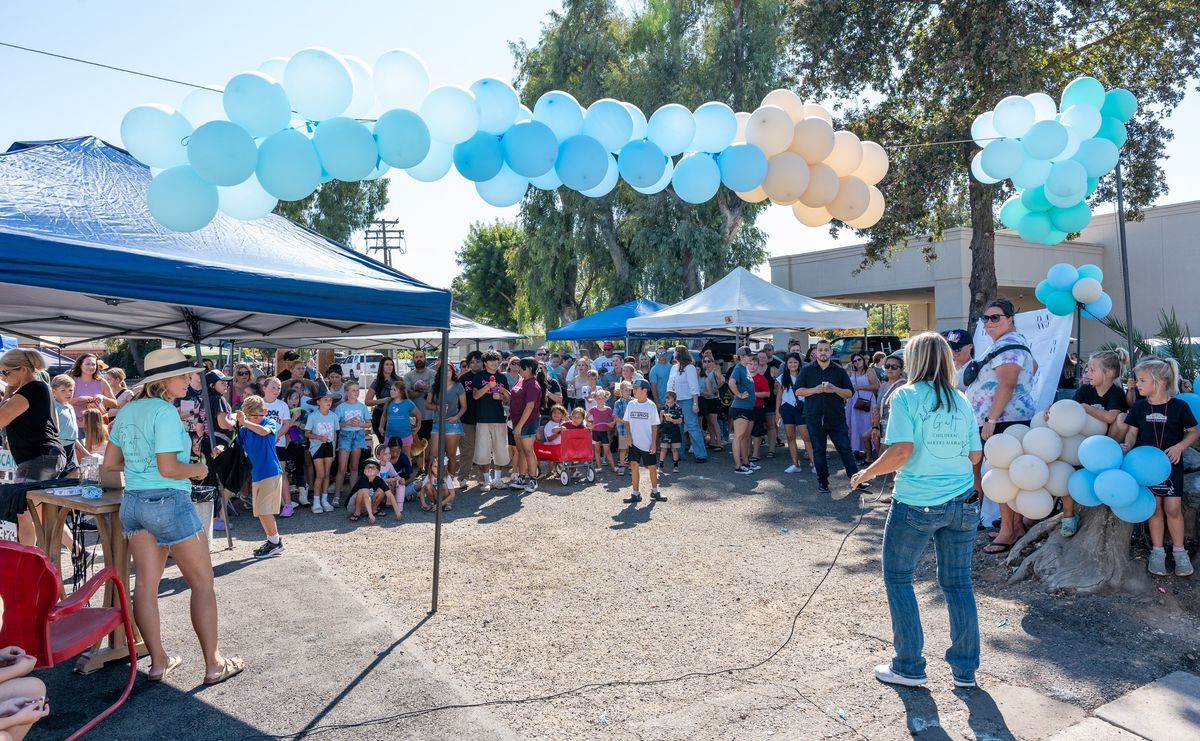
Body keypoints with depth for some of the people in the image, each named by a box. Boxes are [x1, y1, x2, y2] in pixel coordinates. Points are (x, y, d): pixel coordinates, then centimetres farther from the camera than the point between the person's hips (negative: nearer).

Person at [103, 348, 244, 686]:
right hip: (169, 502, -8)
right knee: (202, 583, 3)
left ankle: (158, 661, 22)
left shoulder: (127, 410, 8)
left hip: (132, 502, 8)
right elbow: (168, 468, -22)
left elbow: (110, 462, 14)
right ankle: (213, 664, 9)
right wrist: (198, 469, -5)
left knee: (145, 583, 12)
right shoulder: (165, 411, -17)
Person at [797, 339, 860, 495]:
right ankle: (822, 481, 15)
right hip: (814, 418, 1)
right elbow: (798, 391, 1)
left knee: (845, 448, -1)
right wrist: (815, 390, -14)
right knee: (819, 450, 6)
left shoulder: (839, 371, 5)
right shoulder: (807, 370, 5)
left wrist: (835, 389, -15)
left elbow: (850, 393, 3)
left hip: (836, 417, 0)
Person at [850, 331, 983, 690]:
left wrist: (866, 474, -5)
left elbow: (901, 450, -19)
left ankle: (909, 667, 17)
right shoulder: (962, 401, 5)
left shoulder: (906, 396, -10)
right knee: (958, 582, 12)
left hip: (916, 504, -5)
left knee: (898, 578, 11)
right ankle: (965, 670, 21)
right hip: (962, 502, 5)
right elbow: (976, 456, 8)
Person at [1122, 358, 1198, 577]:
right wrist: (1127, 445, -16)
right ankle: (1157, 551, 16)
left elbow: (1194, 432, 0)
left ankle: (1179, 551, 16)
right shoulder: (1139, 407, -1)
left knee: (1173, 508, -2)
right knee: (1154, 506, 5)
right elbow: (1132, 432, 4)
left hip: (1171, 463, -2)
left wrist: (1179, 446, -15)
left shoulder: (1179, 406, -8)